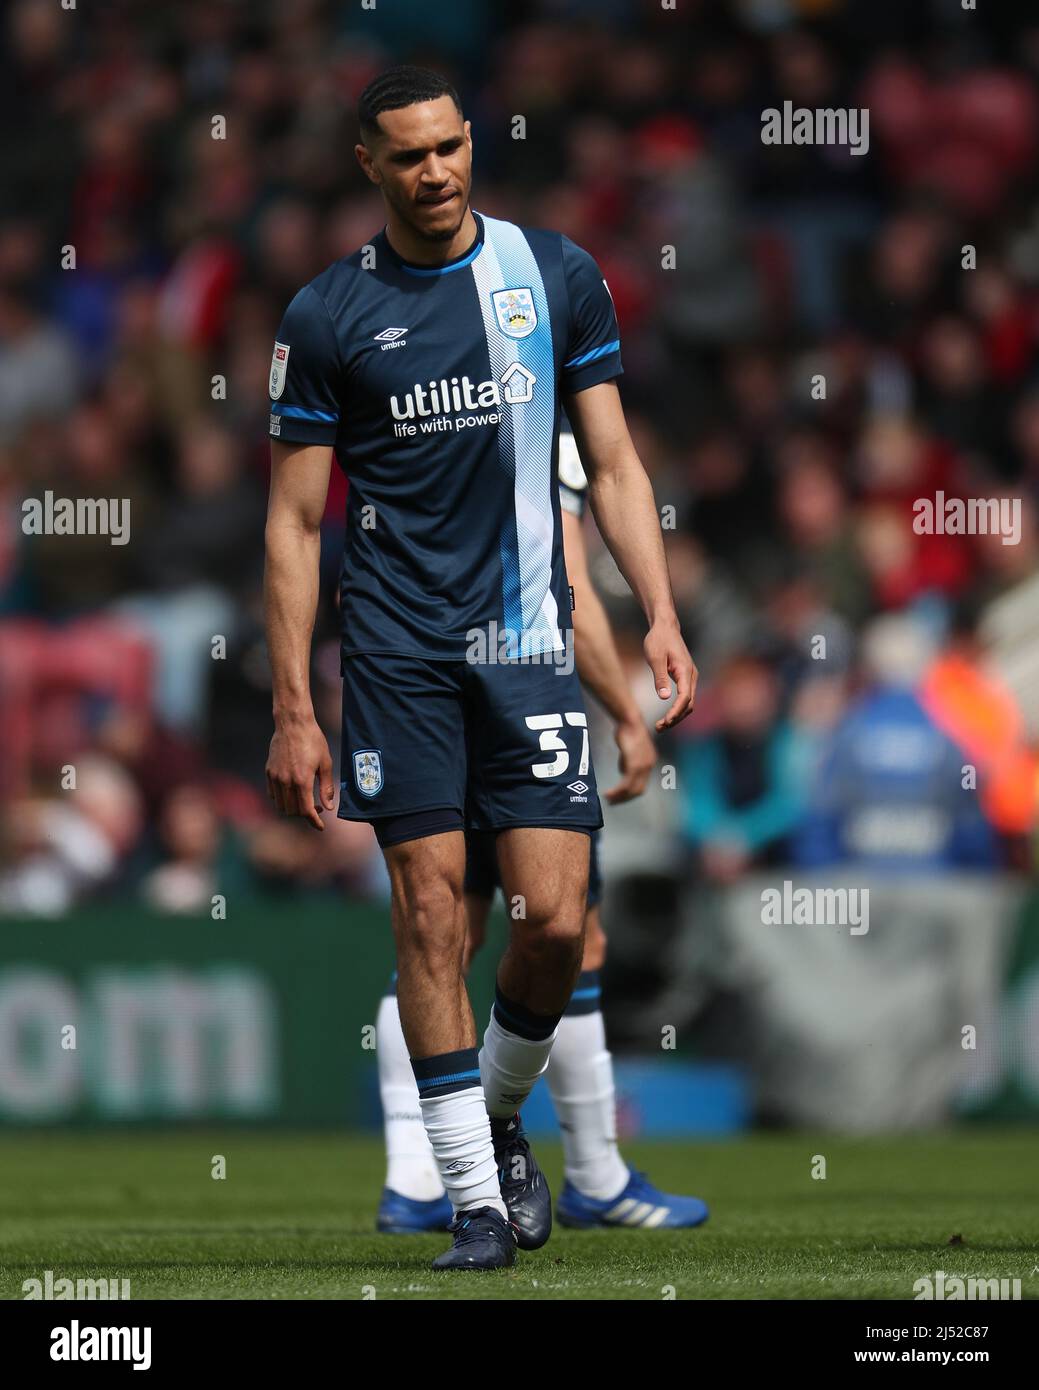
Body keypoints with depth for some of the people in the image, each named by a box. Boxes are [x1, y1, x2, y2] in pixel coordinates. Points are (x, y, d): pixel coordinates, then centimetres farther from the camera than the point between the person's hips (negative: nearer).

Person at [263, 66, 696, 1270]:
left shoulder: (555, 276, 6)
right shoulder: (326, 317, 2)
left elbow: (612, 463, 10)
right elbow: (294, 520, 3)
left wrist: (660, 617, -2)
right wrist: (293, 708, -2)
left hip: (528, 639, 1)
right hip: (396, 649, -1)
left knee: (555, 918, -7)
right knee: (431, 910, -4)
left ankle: (498, 1118, 21)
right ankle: (473, 1192, 4)